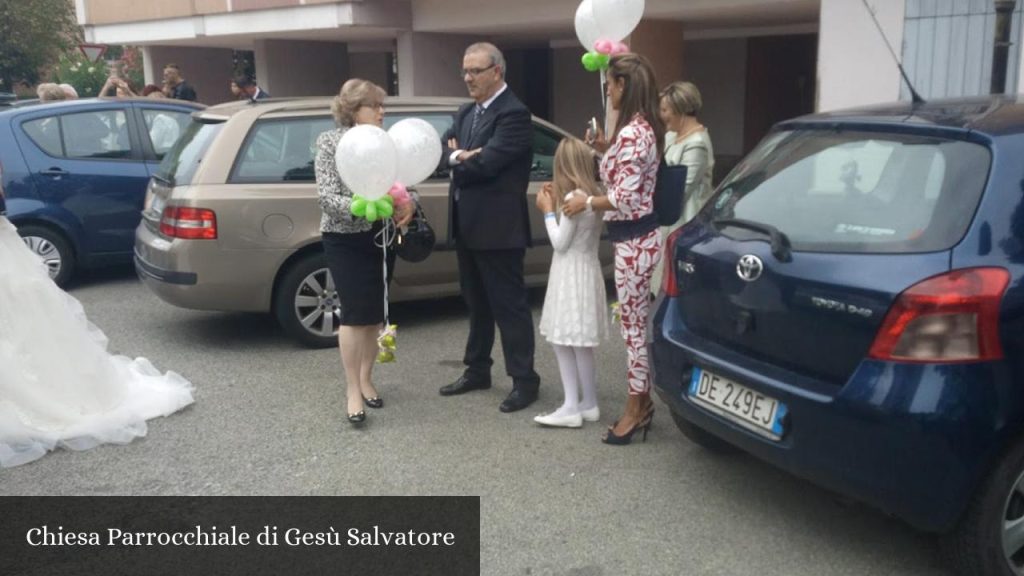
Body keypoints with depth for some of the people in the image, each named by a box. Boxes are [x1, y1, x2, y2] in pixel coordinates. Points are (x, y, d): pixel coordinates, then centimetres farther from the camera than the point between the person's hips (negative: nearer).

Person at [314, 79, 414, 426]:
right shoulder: (330, 141, -7)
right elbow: (327, 196, -14)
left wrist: (407, 204, -17)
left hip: (382, 237, 4)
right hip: (346, 240, -4)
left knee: (376, 313, 11)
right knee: (355, 313, -5)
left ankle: (366, 381, 26)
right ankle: (353, 392, 5)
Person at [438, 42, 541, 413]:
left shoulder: (513, 114, -14)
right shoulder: (465, 113, 15)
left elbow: (486, 163, -23)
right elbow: (444, 150, 5)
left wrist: (458, 158, -3)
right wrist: (459, 156, -17)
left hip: (497, 226, -9)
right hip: (466, 224, 9)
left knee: (508, 304, -1)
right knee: (476, 302, 18)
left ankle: (524, 380, 9)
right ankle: (477, 370, 30)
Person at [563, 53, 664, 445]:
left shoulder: (631, 133, -20)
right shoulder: (643, 127, 12)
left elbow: (625, 199, -23)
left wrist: (586, 203, -9)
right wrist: (606, 150, 13)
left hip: (633, 240, -11)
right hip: (639, 236, 11)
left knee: (634, 325, 0)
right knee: (638, 324, 16)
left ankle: (636, 409, 12)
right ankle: (641, 403, 26)